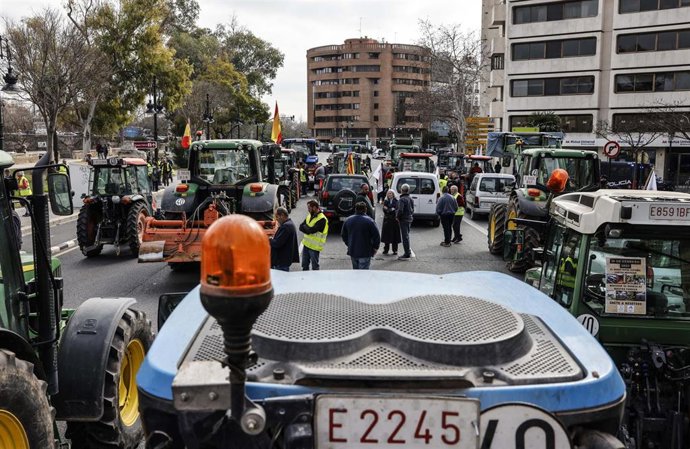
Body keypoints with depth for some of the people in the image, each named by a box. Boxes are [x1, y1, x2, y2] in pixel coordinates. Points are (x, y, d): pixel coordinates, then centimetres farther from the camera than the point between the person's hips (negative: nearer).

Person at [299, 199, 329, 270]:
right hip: (306, 244, 8)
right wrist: (308, 229, -15)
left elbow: (311, 230, -25)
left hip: (314, 246, -8)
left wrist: (305, 227, -5)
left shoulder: (322, 219, -18)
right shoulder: (309, 216, 9)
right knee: (304, 265, 17)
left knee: (314, 267, 3)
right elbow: (301, 227, 4)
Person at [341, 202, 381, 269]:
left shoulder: (348, 220, 5)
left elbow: (343, 235, 15)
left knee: (355, 269, 19)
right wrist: (375, 247, 1)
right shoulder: (369, 221, -12)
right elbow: (376, 236, -12)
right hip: (365, 252, -5)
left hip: (352, 251, 5)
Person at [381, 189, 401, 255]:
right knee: (386, 235, 1)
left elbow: (396, 210, -9)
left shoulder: (396, 201, 1)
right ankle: (386, 250, 8)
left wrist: (388, 209, -9)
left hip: (394, 220, -2)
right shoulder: (385, 201, 10)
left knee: (394, 235, -2)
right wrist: (391, 209, -11)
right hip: (387, 220, 2)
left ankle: (395, 250, 6)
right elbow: (384, 210, 0)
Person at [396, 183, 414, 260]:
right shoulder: (410, 199, 10)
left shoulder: (402, 199, -18)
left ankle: (407, 254, -2)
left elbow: (400, 210, -25)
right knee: (407, 235, 20)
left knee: (404, 236, -4)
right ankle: (408, 251, 29)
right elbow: (412, 209, 17)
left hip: (403, 220, -9)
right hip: (409, 219, 9)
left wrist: (397, 216, -10)